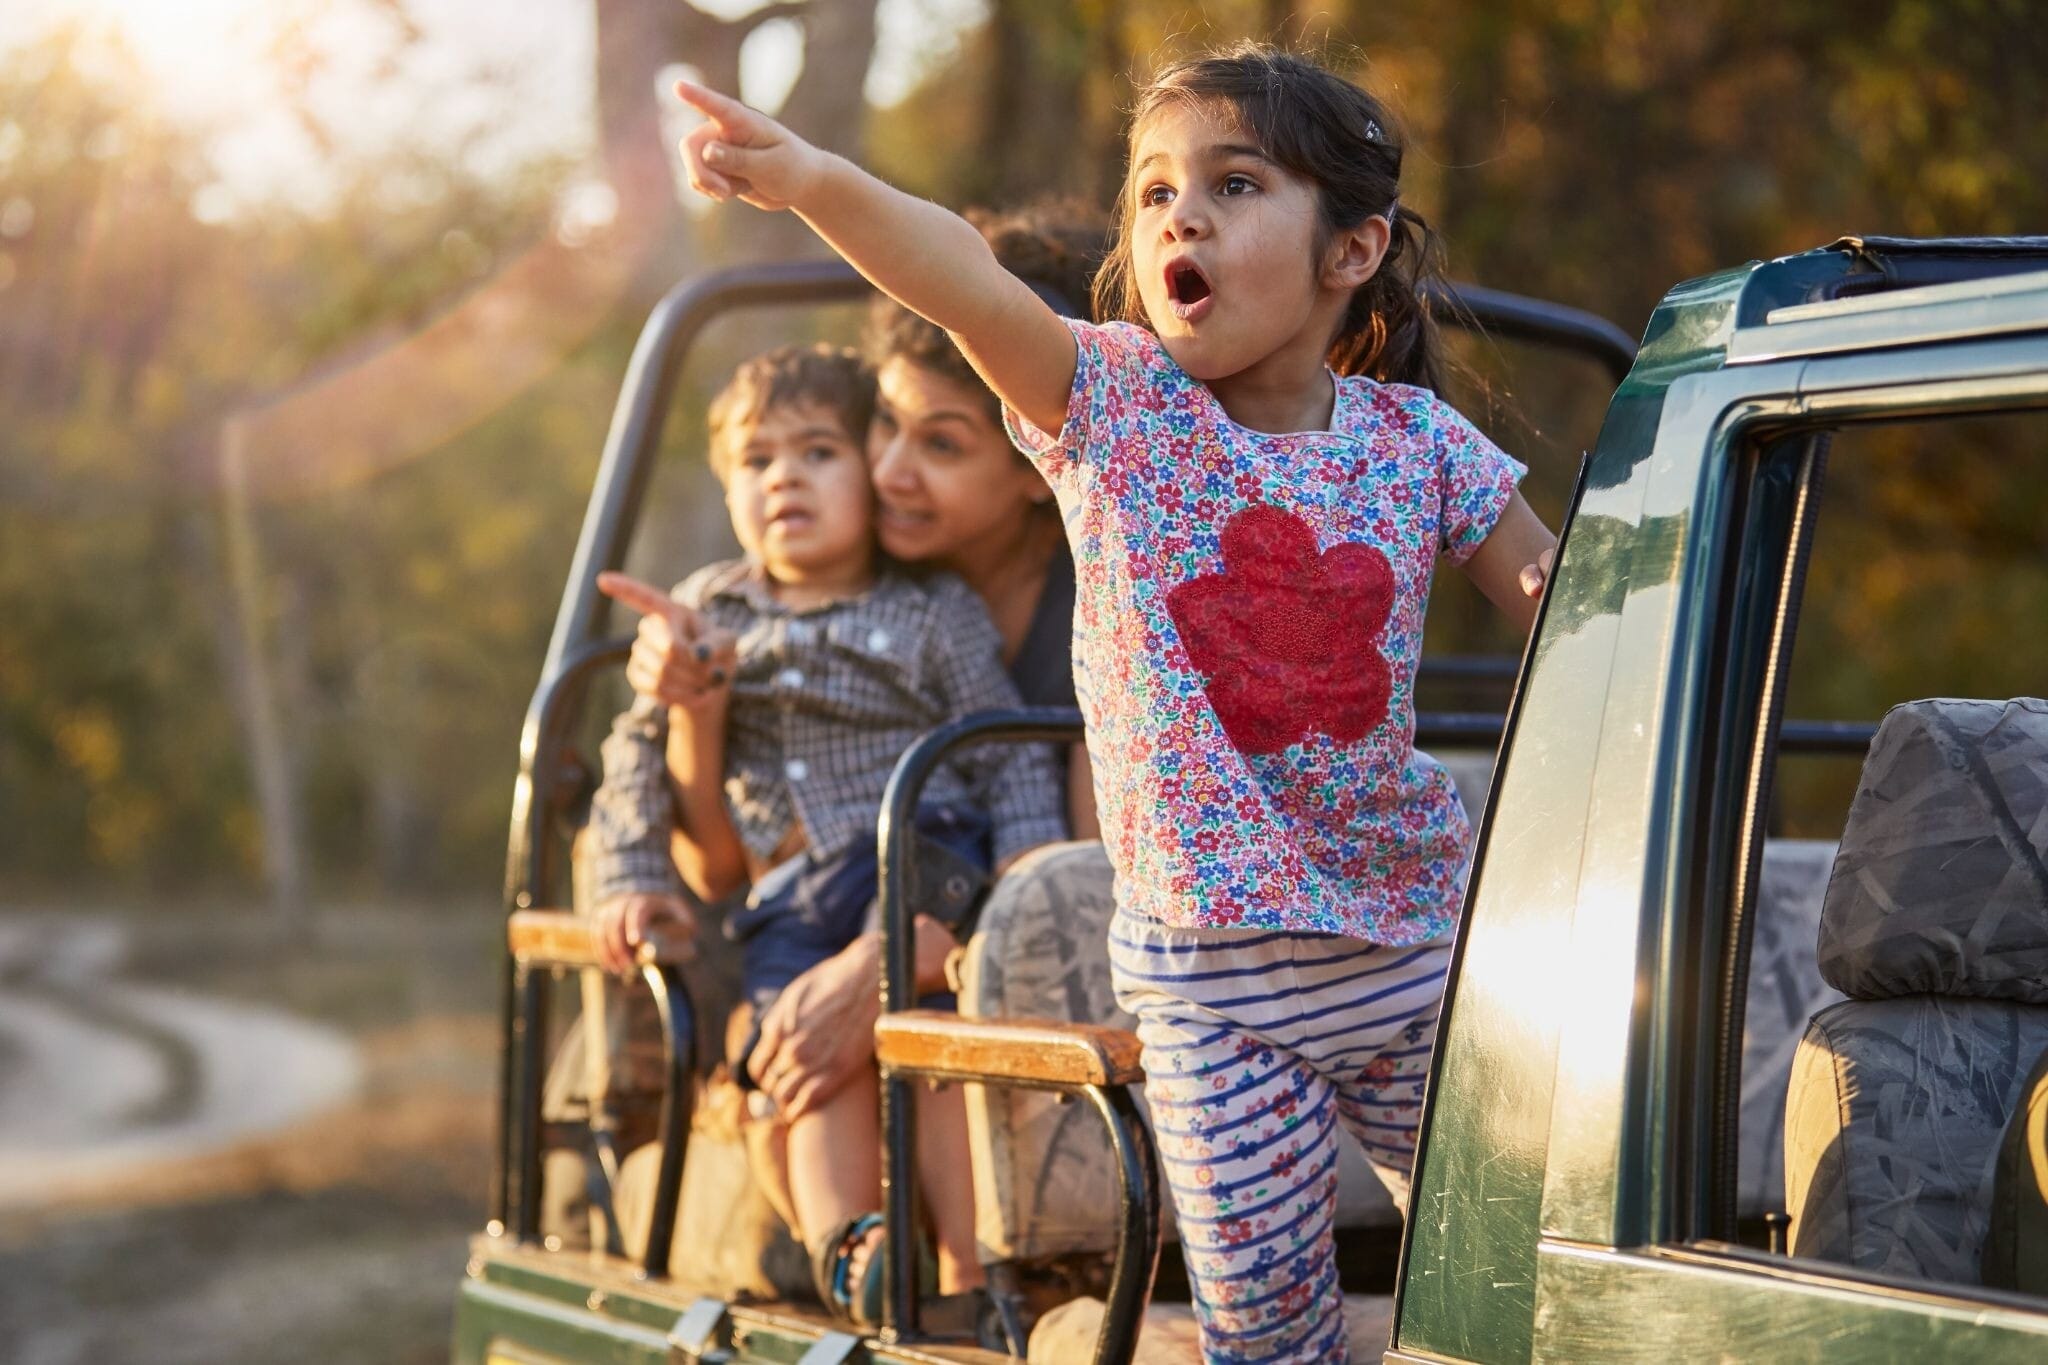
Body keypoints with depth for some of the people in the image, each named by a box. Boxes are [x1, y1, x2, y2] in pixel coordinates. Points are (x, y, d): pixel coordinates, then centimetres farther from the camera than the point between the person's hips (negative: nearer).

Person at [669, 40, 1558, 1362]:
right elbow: (973, 285, -24)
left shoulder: (1416, 440, -1)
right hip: (1213, 974, -1)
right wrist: (819, 182, -42)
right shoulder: (1116, 402, -5)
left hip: (1418, 947, 1)